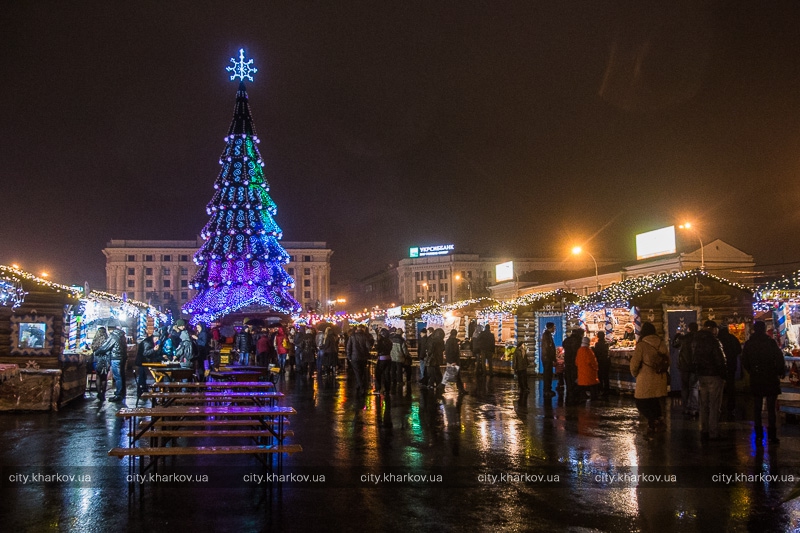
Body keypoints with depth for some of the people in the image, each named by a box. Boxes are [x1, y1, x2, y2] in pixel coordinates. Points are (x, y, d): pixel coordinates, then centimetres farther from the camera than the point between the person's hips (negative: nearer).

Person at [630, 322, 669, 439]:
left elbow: (634, 363, -12)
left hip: (646, 382, -6)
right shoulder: (661, 344, 5)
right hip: (660, 380, 6)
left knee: (641, 403, 5)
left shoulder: (641, 345, -12)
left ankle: (653, 421, -16)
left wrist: (634, 374, 6)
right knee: (655, 403, 17)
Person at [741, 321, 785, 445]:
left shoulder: (748, 343, 1)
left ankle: (758, 436, 8)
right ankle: (772, 436, 3)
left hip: (755, 379, 3)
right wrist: (781, 372, 6)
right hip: (771, 378, -2)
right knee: (771, 408, 3)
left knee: (757, 408, 8)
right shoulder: (771, 342, -9)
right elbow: (780, 359, -9)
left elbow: (744, 362, 6)